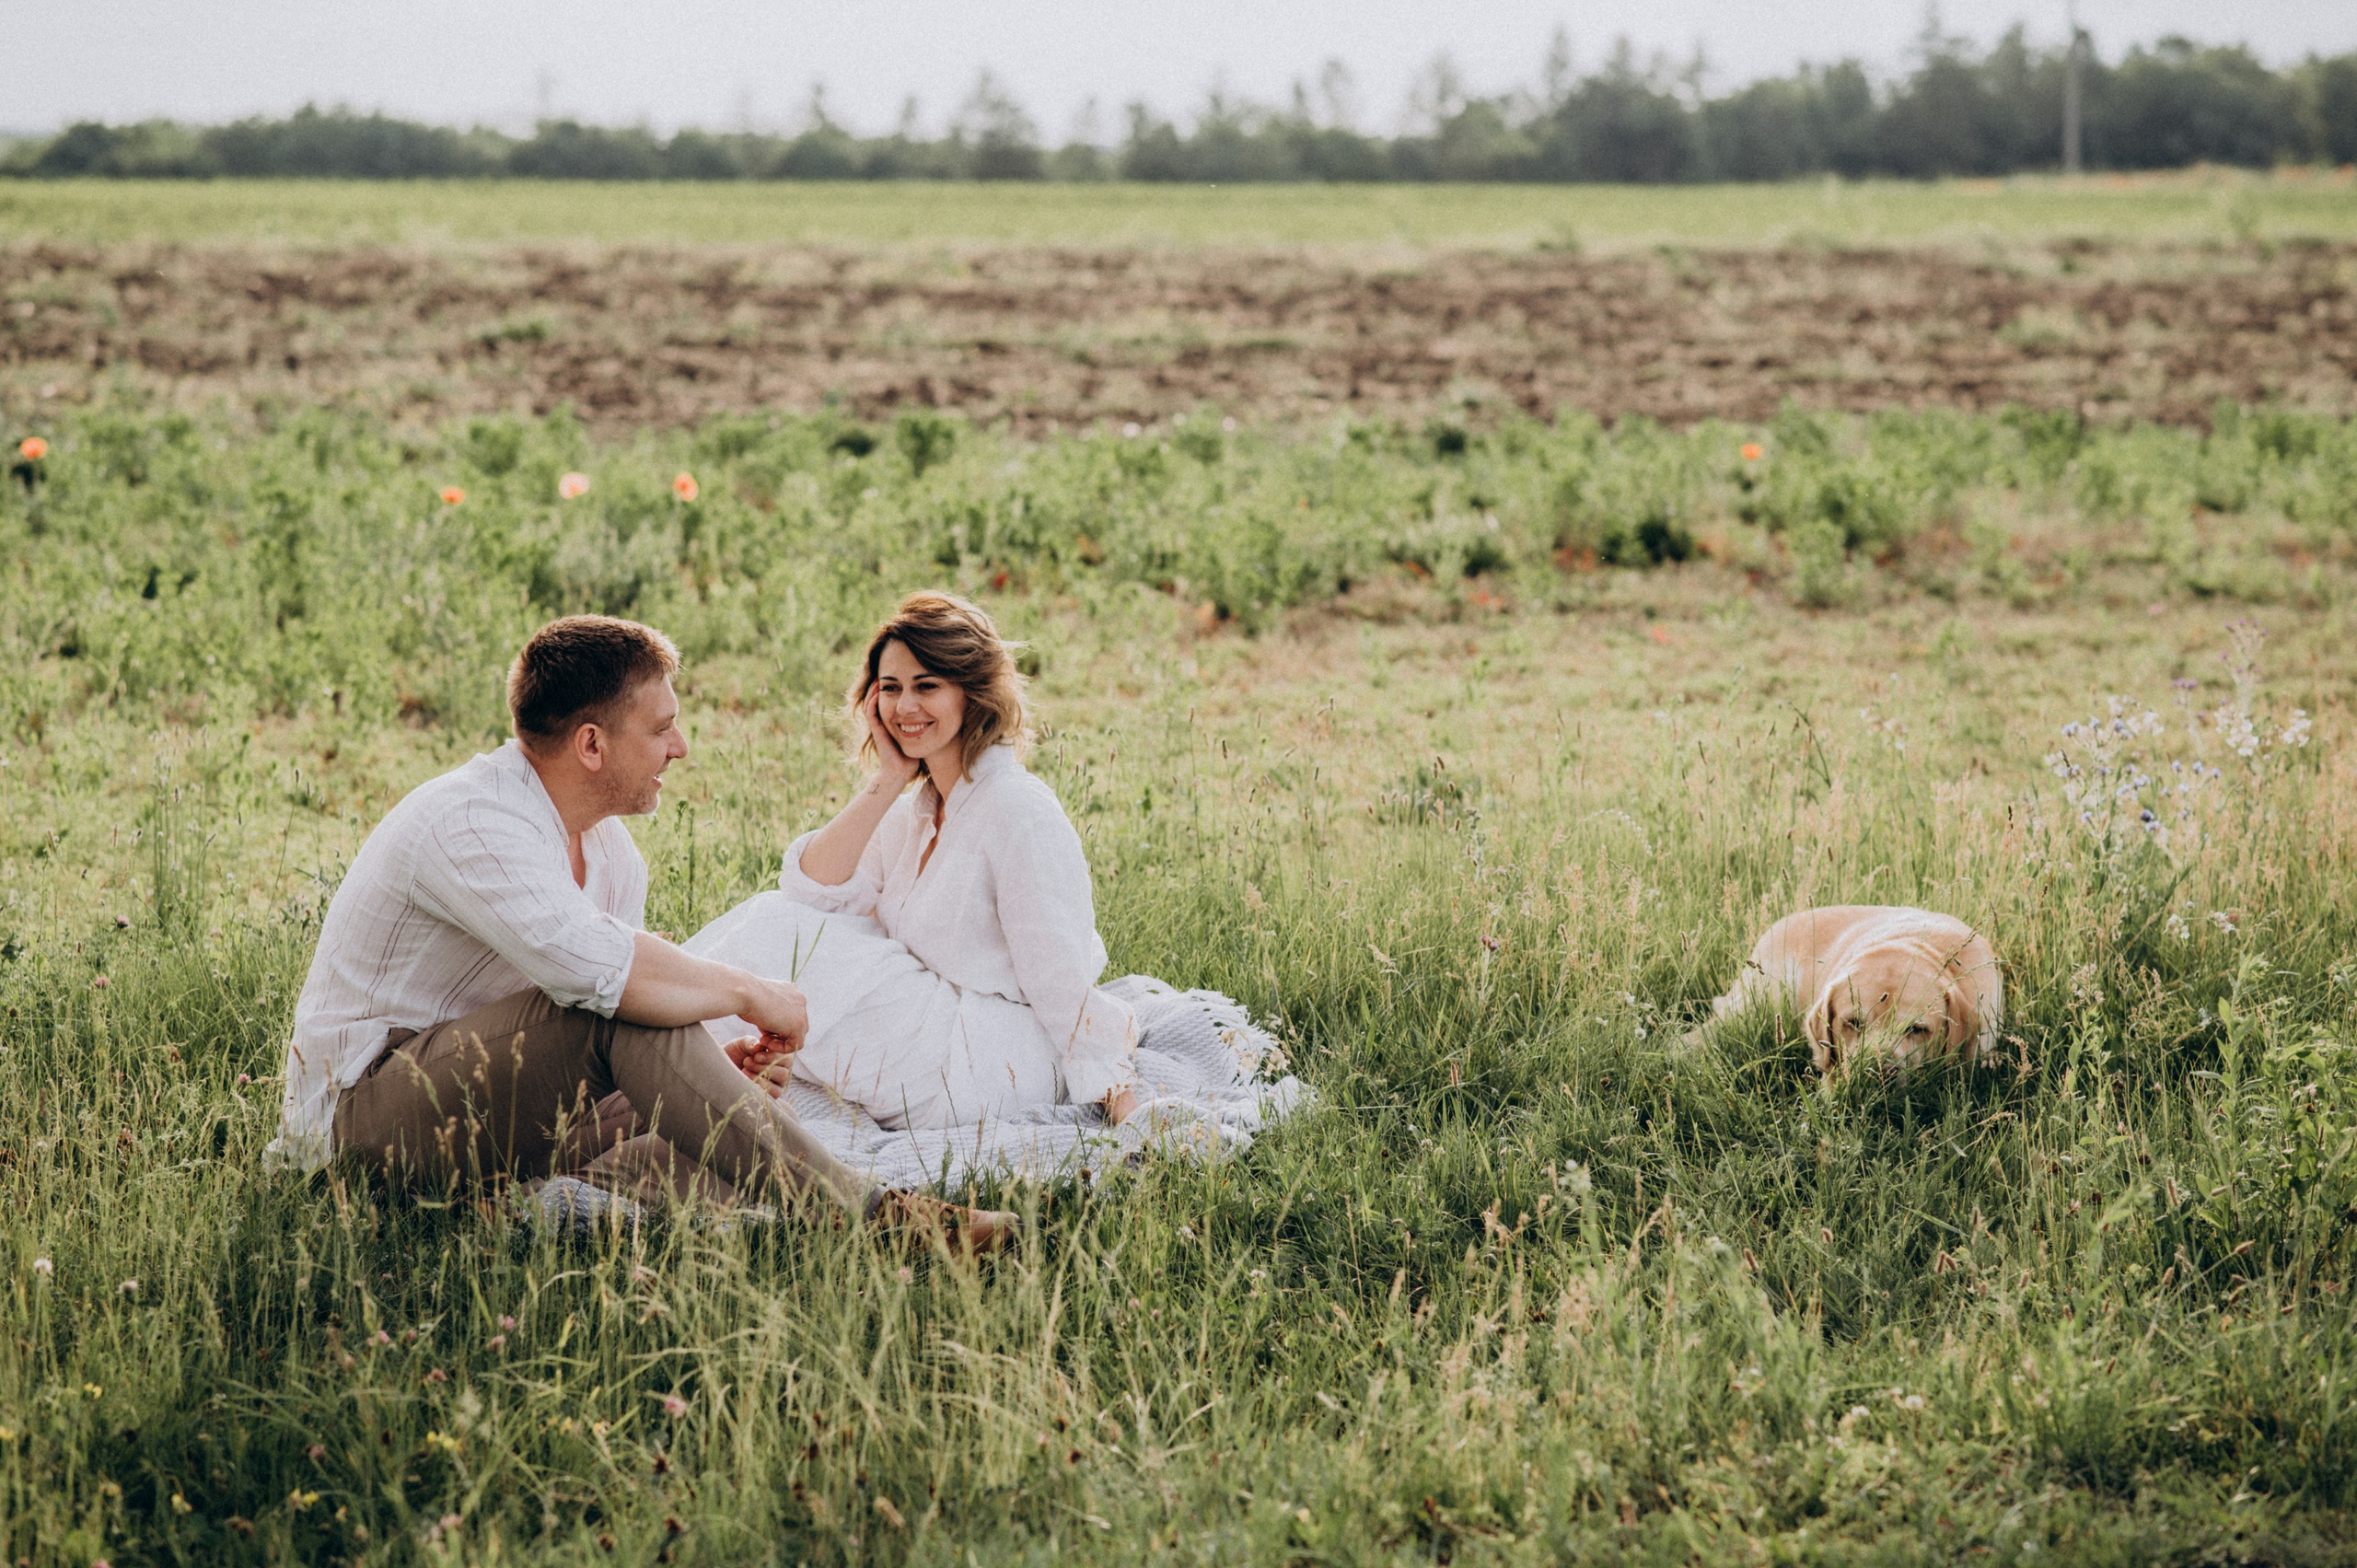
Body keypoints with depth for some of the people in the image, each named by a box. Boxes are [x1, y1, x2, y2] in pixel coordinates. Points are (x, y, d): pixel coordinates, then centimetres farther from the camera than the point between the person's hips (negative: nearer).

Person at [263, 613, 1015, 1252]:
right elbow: (595, 967, -35)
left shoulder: (609, 848, 10)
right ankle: (859, 1212, -34)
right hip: (368, 1115, -9)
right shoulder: (473, 820, -21)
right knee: (617, 1012, -32)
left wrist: (713, 1061, -10)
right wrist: (748, 992, -23)